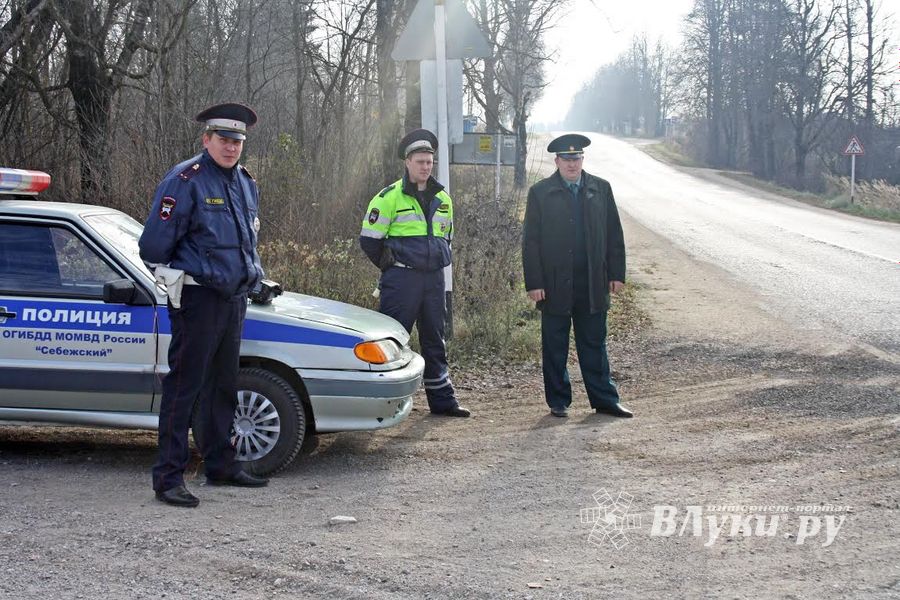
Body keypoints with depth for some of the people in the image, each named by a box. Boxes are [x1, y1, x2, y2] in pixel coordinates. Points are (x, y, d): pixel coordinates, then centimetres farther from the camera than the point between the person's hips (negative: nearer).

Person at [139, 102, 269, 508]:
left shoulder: (246, 184, 14)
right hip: (197, 298, -8)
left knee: (223, 385, 16)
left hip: (234, 297, 8)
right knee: (184, 386, -7)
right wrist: (174, 277, 0)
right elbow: (154, 244, -12)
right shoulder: (186, 180, -12)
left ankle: (221, 466, 27)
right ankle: (168, 478, -4)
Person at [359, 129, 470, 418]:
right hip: (401, 280, -6)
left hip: (434, 278, 6)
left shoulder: (442, 199, 13)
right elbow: (369, 240, -4)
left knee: (435, 340, 11)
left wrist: (435, 263, 15)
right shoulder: (389, 197, -6)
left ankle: (442, 400, 17)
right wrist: (392, 267, 1)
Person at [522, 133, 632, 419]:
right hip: (555, 285, -2)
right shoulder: (540, 192, 0)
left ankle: (604, 399, 15)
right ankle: (558, 402, 16)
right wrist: (534, 283, -8)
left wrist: (616, 274, 3)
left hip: (593, 284, 2)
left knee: (594, 344, 8)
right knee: (554, 347, 6)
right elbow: (531, 241, -2)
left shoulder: (601, 189, 8)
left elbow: (614, 234, 10)